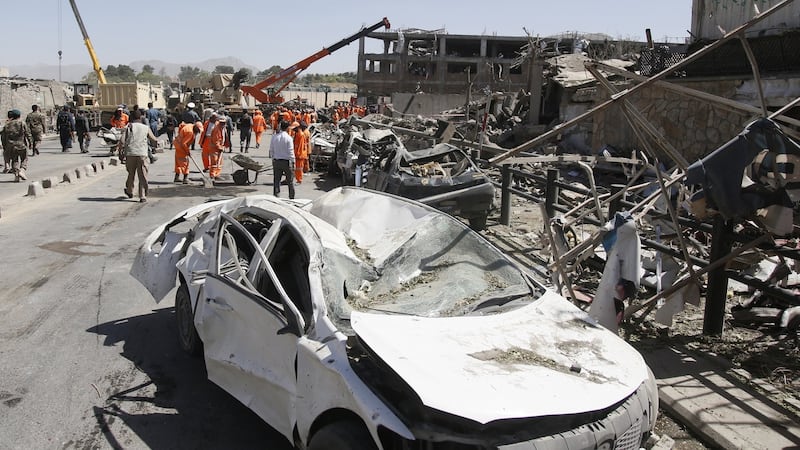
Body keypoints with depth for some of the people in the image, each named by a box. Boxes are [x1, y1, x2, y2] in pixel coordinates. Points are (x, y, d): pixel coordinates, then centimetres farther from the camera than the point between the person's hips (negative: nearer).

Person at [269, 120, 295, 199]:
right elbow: (291, 152, -11)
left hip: (276, 161, 3)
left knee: (276, 181, 8)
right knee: (290, 181, 9)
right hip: (286, 161, -3)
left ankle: (276, 197, 9)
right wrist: (293, 162, -4)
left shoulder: (274, 137, -1)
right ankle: (291, 197, 16)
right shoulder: (288, 138, -12)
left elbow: (271, 150, 6)